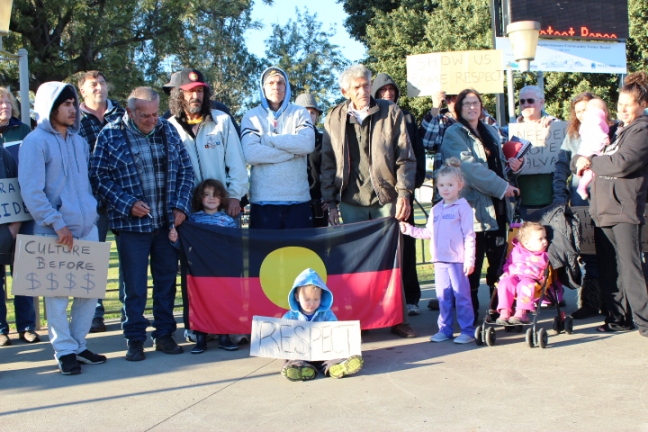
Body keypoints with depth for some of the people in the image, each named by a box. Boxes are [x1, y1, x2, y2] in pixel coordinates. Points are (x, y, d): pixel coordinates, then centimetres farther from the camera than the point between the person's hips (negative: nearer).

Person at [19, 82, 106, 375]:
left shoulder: (79, 141, 13)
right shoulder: (35, 142, -7)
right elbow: (31, 192, -13)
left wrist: (91, 211, 11)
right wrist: (58, 224, -16)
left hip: (87, 227, 6)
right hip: (55, 232, -6)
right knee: (58, 293, 0)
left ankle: (79, 345, 23)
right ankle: (64, 350, 13)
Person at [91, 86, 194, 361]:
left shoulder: (168, 130, 6)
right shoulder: (110, 135, -5)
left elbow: (185, 169, 9)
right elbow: (99, 177, -5)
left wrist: (180, 206, -1)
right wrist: (127, 204, -15)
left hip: (168, 222, 4)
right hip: (131, 224, -3)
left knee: (167, 280, 11)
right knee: (134, 285, 3)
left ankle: (164, 334, 23)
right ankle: (135, 339, 16)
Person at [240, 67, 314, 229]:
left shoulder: (299, 113, 10)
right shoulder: (251, 116, 6)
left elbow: (308, 143, -9)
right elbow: (250, 154, -10)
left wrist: (267, 139, -8)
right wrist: (293, 150, -8)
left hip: (298, 197, 1)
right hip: (263, 199, -1)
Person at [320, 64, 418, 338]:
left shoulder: (391, 113, 3)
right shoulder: (334, 119, 7)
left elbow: (405, 158, 2)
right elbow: (328, 164, 9)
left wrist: (404, 193, -7)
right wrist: (330, 203, 4)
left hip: (386, 199, -1)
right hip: (351, 201, 1)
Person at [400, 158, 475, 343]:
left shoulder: (463, 207, -4)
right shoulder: (436, 209, 14)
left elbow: (469, 235, -8)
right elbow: (429, 232, 18)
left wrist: (469, 259, -12)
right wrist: (409, 229, 11)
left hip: (457, 260, -6)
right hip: (439, 260, 6)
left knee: (461, 295, -1)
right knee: (443, 296, 10)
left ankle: (467, 330, 6)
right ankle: (445, 329, 18)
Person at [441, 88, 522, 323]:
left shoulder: (491, 132, 18)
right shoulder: (454, 134, -5)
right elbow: (469, 168, -17)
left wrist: (512, 165, 5)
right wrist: (501, 187, -17)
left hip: (496, 208, 7)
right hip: (473, 207, -7)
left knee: (499, 259, 9)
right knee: (473, 263, -3)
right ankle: (471, 311, 7)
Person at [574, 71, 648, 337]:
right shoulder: (617, 129, 22)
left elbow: (622, 163, -18)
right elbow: (581, 160, 22)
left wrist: (592, 162, -3)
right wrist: (580, 160, -2)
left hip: (625, 209, -8)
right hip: (603, 209, 8)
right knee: (607, 269, 9)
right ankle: (618, 318, 17)